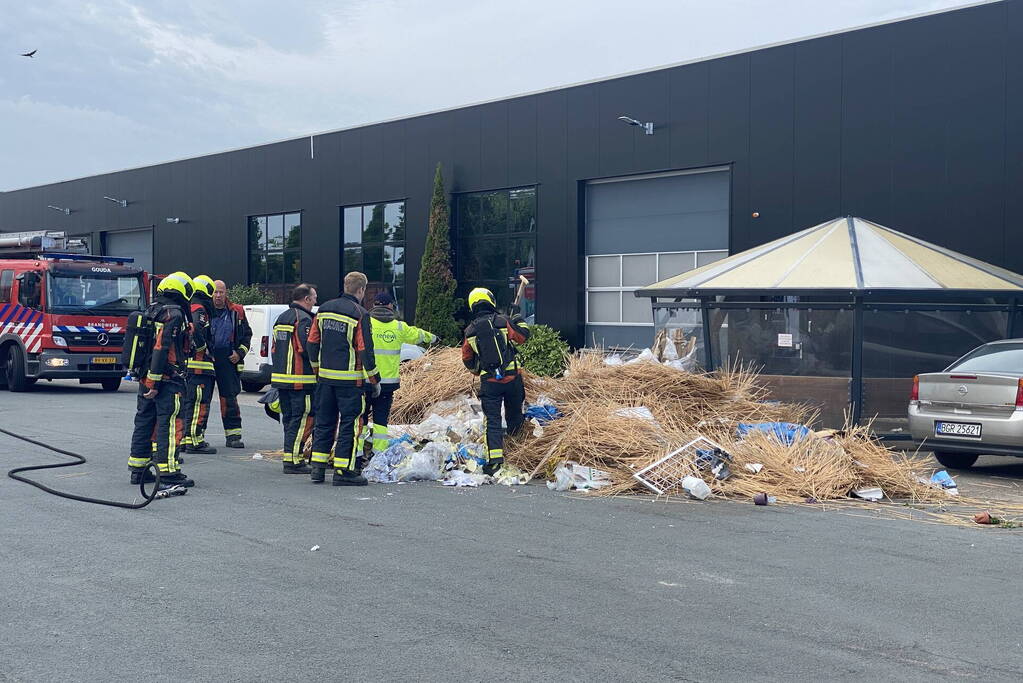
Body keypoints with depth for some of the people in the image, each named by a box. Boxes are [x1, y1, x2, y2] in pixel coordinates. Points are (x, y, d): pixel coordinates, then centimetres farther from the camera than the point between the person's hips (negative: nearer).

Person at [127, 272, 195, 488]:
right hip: (167, 381, -9)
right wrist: (154, 382, -20)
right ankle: (168, 473, -9)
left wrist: (148, 380, 21)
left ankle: (138, 470, 21)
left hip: (146, 379, 9)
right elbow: (161, 349, -20)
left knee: (144, 422, 15)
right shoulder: (174, 314, -13)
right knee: (170, 424, -7)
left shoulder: (151, 311, 15)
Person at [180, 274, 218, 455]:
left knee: (187, 402, 15)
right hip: (198, 365, -10)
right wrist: (204, 349, -16)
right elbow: (196, 329, -28)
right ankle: (194, 441, -8)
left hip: (185, 363, 10)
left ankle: (185, 439, 20)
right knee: (199, 403, -8)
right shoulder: (199, 309, -12)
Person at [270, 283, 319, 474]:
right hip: (301, 379, -9)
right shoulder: (304, 319, -13)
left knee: (289, 418, 15)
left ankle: (291, 457, 18)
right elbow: (308, 348, -21)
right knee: (302, 419, -6)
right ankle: (293, 461, -7)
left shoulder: (281, 318, 17)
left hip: (281, 377, 9)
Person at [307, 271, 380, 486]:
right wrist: (374, 380, -5)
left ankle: (317, 468, 16)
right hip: (350, 380, -6)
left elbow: (312, 343, 12)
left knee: (324, 422, 14)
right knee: (350, 424, 0)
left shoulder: (324, 310, 8)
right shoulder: (359, 314, -11)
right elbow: (365, 350, -12)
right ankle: (343, 471, 0)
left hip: (325, 377, 6)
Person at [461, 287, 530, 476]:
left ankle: (495, 456, -12)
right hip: (512, 377, 0)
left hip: (489, 382, 1)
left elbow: (467, 359, 13)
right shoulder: (503, 321, -4)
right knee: (514, 412, 20)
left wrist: (476, 370, 33)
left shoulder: (470, 331, 3)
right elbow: (522, 337, 4)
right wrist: (519, 321, 22)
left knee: (492, 420, 1)